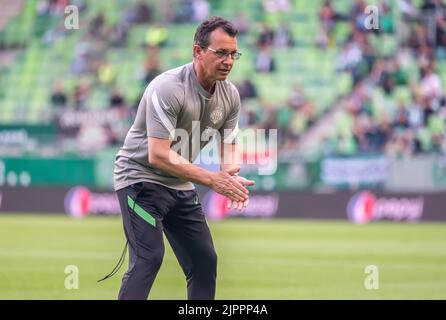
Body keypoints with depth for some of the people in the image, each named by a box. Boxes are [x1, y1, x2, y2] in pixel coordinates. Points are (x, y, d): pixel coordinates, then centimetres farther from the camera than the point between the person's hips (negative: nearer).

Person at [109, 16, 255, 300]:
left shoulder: (230, 95, -1)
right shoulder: (168, 88, -25)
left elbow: (229, 147, 6)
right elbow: (158, 156, -29)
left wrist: (232, 179, -19)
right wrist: (212, 180, -32)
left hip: (181, 185, 8)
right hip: (141, 178, -8)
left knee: (205, 260, 5)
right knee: (149, 258, -21)